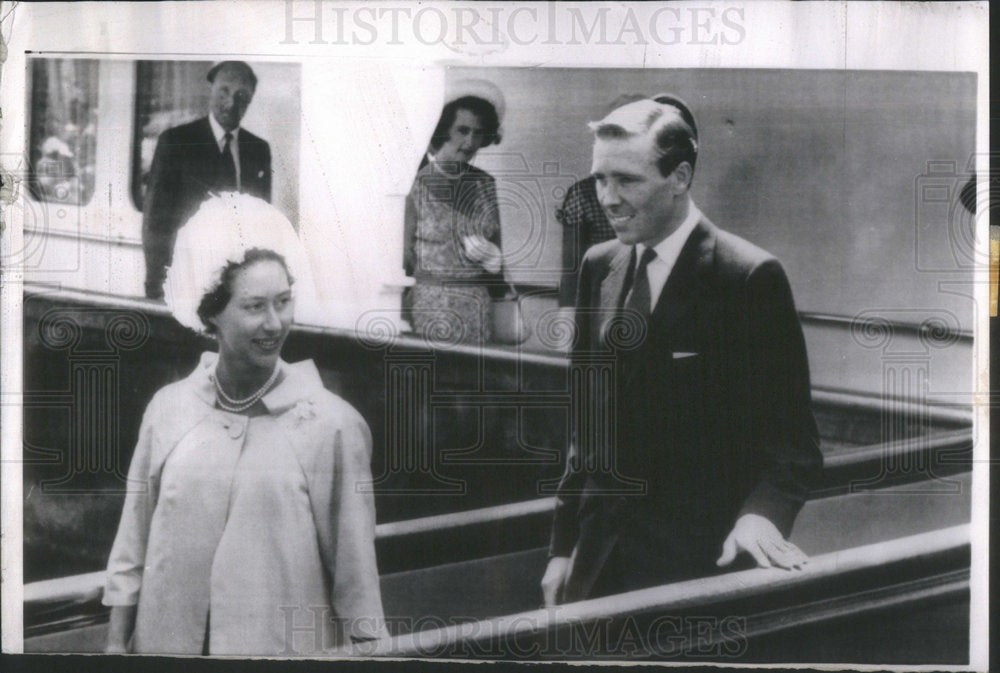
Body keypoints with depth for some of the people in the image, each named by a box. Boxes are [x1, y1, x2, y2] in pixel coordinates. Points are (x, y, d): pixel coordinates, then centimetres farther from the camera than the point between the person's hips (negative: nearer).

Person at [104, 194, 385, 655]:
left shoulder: (333, 423, -8)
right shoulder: (168, 409, 1)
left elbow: (355, 567, -4)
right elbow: (131, 548, 7)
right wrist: (116, 643, 7)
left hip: (283, 646, -2)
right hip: (168, 642, 2)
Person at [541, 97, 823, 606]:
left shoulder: (750, 277, -12)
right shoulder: (599, 267, 8)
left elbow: (789, 432, -11)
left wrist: (761, 514, -29)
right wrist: (563, 547, 12)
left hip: (696, 564, -6)